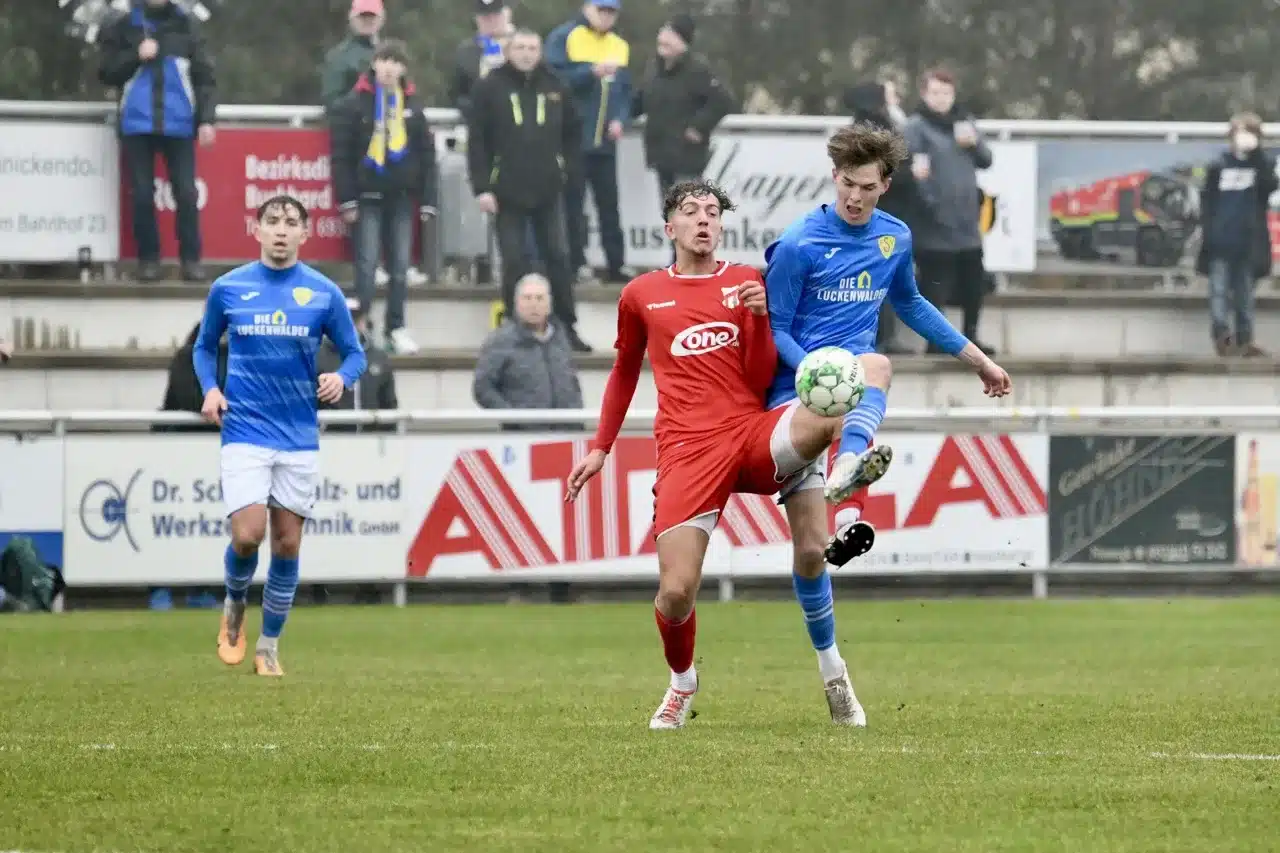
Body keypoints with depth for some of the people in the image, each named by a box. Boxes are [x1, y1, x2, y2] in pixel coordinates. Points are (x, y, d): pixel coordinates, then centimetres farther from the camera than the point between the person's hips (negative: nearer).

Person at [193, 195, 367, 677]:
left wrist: (342, 377, -14)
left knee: (287, 545, 4)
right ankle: (234, 606, 16)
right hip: (245, 433, -1)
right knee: (247, 535, -16)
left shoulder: (324, 293, 1)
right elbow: (205, 346, 15)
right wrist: (210, 388, -3)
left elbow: (354, 353, 8)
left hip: (300, 437, 1)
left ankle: (269, 648, 19)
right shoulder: (227, 289, 2)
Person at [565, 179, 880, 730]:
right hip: (687, 450, 0)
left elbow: (760, 380, 5)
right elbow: (624, 373, 30)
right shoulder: (641, 295, 14)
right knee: (676, 591, -13)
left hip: (753, 433, 0)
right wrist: (600, 448, 27)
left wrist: (760, 316, -10)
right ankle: (682, 684, 21)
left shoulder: (747, 282, 12)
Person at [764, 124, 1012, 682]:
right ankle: (827, 657, 2)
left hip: (852, 371, 2)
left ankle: (846, 473, -66)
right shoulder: (798, 244, -6)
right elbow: (776, 330, -3)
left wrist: (978, 359, 35)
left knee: (876, 365, -40)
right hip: (794, 389, -2)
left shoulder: (894, 238, 11)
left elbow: (910, 304, 31)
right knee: (810, 548, -17)